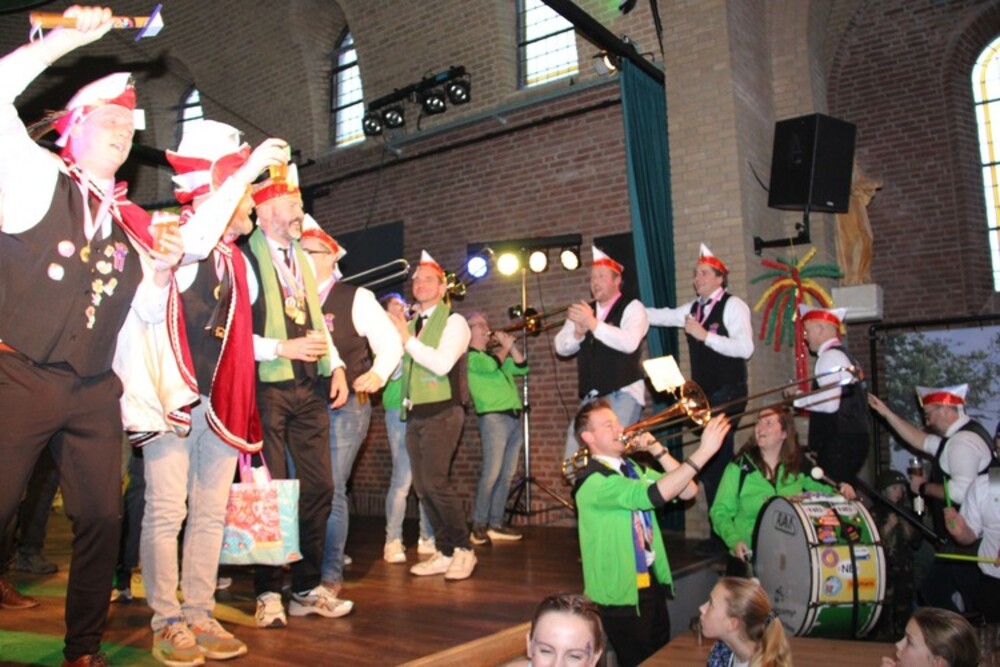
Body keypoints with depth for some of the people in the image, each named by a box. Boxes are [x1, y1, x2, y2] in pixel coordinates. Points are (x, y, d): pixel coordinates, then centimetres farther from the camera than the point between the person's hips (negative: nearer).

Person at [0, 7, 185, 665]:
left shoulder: (132, 220, 14)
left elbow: (149, 310, 17)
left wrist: (163, 268, -1)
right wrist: (66, 38, -10)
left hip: (95, 391, 4)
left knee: (103, 518, 5)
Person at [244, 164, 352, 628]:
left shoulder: (302, 258, 18)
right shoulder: (245, 257, -7)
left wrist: (335, 364, 9)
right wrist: (282, 349, -18)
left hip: (310, 386, 7)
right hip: (266, 386, -7)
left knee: (318, 488, 7)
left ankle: (307, 589, 20)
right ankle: (268, 593, 16)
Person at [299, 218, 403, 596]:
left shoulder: (355, 298, 1)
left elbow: (390, 344, 1)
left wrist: (376, 374, -14)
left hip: (344, 406, -4)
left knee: (331, 491, -3)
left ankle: (331, 575, 9)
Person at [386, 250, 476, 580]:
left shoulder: (453, 321, -4)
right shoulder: (410, 325, 17)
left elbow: (442, 363, -19)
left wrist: (407, 340, -14)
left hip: (442, 412, -7)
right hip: (414, 413, 7)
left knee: (435, 481, -16)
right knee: (423, 487, 7)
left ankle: (463, 549, 1)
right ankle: (445, 552, 19)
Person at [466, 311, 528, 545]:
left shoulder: (495, 353, 24)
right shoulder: (468, 355, 0)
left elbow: (522, 368, 17)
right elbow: (491, 366, -18)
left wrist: (511, 345, 7)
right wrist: (505, 346, -1)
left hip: (513, 417, 8)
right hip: (493, 416, -8)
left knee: (507, 475, 5)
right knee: (491, 473, -11)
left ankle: (496, 524, 11)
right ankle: (479, 525, -4)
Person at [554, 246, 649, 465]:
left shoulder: (632, 307, -2)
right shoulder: (583, 311, 14)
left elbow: (629, 342, -21)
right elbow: (561, 347, 6)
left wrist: (593, 323, -25)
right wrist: (578, 331, -13)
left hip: (623, 394, -6)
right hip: (590, 397, 6)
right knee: (573, 458, 2)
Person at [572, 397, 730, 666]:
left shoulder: (634, 468, 8)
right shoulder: (592, 481, -21)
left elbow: (688, 491, 0)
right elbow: (655, 495, -33)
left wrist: (658, 450, -10)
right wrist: (703, 451, -36)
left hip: (652, 581, 8)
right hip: (621, 591, -8)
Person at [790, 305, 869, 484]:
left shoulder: (830, 356, -11)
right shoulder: (843, 355, 19)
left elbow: (830, 403, -22)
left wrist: (798, 399, -9)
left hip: (839, 444, -10)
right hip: (850, 440, 10)